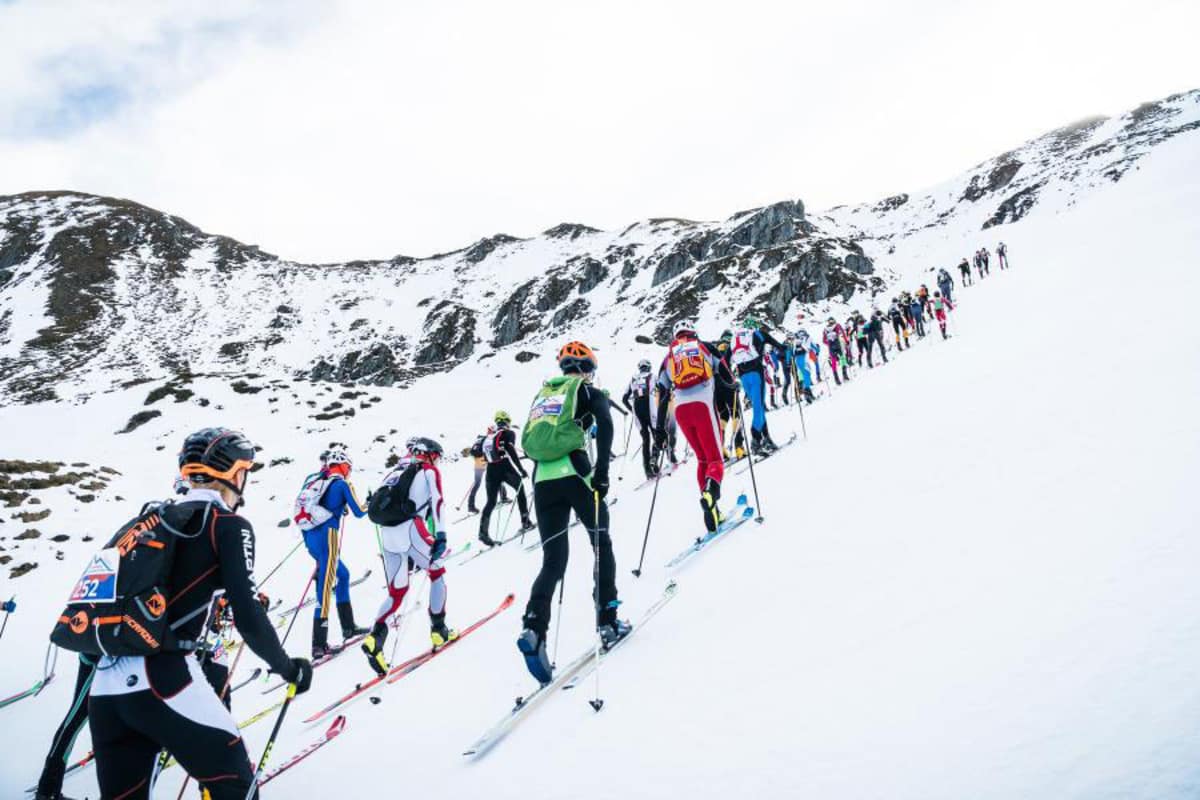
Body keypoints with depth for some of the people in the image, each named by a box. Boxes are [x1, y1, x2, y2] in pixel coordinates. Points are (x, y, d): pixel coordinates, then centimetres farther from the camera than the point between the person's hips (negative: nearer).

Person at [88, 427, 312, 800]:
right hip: (158, 677, -7)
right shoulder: (229, 525, -3)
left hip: (102, 684, 7)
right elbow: (247, 617, -9)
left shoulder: (147, 519, 17)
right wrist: (288, 668, 5)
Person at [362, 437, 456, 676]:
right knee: (437, 574, 19)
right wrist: (441, 535, -16)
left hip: (387, 533, 5)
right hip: (412, 530, -5)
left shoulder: (396, 471, 27)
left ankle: (375, 637, -7)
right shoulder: (429, 471, 10)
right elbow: (437, 502, -7)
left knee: (396, 592, 13)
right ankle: (438, 630, 17)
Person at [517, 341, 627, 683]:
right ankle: (608, 623, 15)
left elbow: (527, 440, 23)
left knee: (553, 561, 5)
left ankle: (533, 628, -15)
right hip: (575, 476, -4)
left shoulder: (542, 394, 24)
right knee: (602, 545, 15)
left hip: (542, 481, 4)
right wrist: (602, 471, -14)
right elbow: (605, 423, -12)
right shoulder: (588, 391, 8)